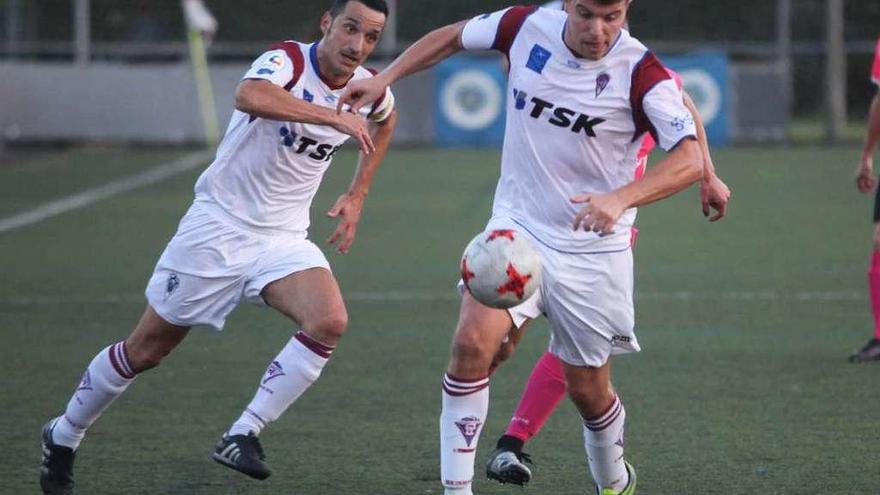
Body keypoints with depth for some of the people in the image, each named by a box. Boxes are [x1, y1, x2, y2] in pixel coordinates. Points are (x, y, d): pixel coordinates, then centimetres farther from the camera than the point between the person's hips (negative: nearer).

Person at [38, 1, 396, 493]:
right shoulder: (287, 61, -19)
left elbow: (384, 120, 27)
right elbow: (249, 96, -44)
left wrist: (357, 196, 18)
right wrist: (333, 116, -48)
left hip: (283, 239, 4)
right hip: (218, 227, -4)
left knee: (330, 323, -25)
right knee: (146, 349, 6)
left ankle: (243, 435, -17)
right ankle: (63, 438, 29)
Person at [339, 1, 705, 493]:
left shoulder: (640, 73, -18)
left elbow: (690, 160, -27)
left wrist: (620, 199, -41)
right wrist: (385, 78, 3)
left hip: (593, 249, -2)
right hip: (517, 226, 2)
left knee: (588, 391, 10)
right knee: (472, 342, -22)